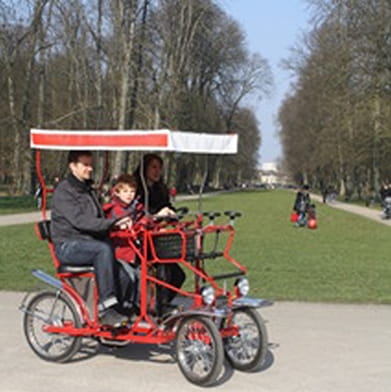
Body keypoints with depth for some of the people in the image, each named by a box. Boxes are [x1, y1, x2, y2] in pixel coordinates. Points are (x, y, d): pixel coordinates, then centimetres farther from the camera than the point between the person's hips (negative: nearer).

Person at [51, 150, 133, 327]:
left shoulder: (88, 190, 21)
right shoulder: (63, 191, -7)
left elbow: (99, 221, 17)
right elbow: (79, 221, -21)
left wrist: (120, 224, -5)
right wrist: (113, 223, -28)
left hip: (90, 242, 7)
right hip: (68, 247, -7)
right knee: (103, 249, -34)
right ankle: (105, 309, -33)